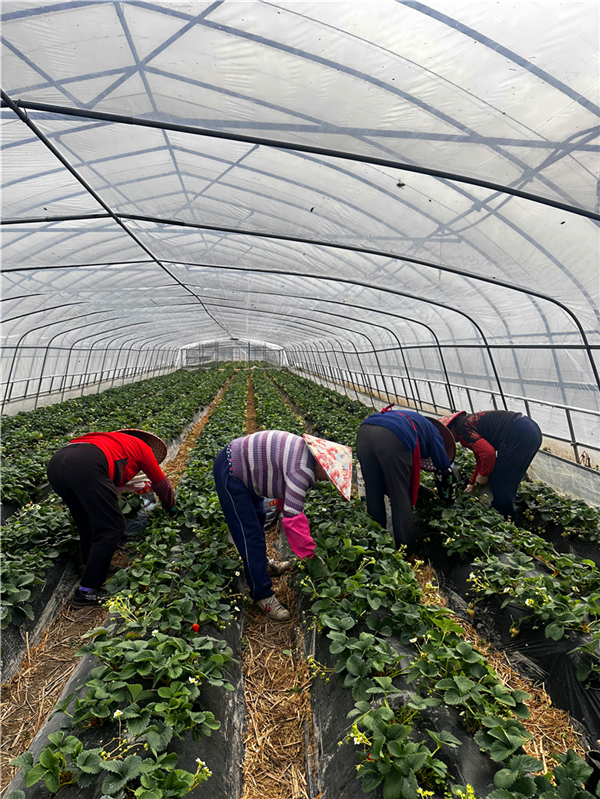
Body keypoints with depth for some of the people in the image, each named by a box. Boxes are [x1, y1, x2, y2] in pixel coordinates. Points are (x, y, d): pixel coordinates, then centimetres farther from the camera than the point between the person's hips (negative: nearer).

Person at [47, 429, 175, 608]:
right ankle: (87, 592, 6)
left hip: (55, 463, 8)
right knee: (111, 528, 3)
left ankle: (94, 567, 36)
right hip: (86, 466, -8)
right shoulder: (143, 447, 26)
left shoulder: (112, 440, 40)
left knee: (87, 522, 26)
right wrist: (170, 507, 54)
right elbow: (161, 484, 36)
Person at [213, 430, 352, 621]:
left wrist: (305, 539, 15)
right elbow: (292, 519, -29)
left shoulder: (305, 455, 2)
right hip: (230, 473, -11)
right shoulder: (303, 469, -29)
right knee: (249, 533, -5)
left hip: (241, 465, 11)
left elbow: (291, 503, 13)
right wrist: (310, 554, -19)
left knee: (257, 518, 26)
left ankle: (261, 564, 49)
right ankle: (262, 595, 7)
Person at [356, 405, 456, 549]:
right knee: (401, 499, 8)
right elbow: (445, 471, 32)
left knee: (373, 495, 17)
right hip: (392, 439, -6)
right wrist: (449, 500, 48)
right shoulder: (434, 434, 30)